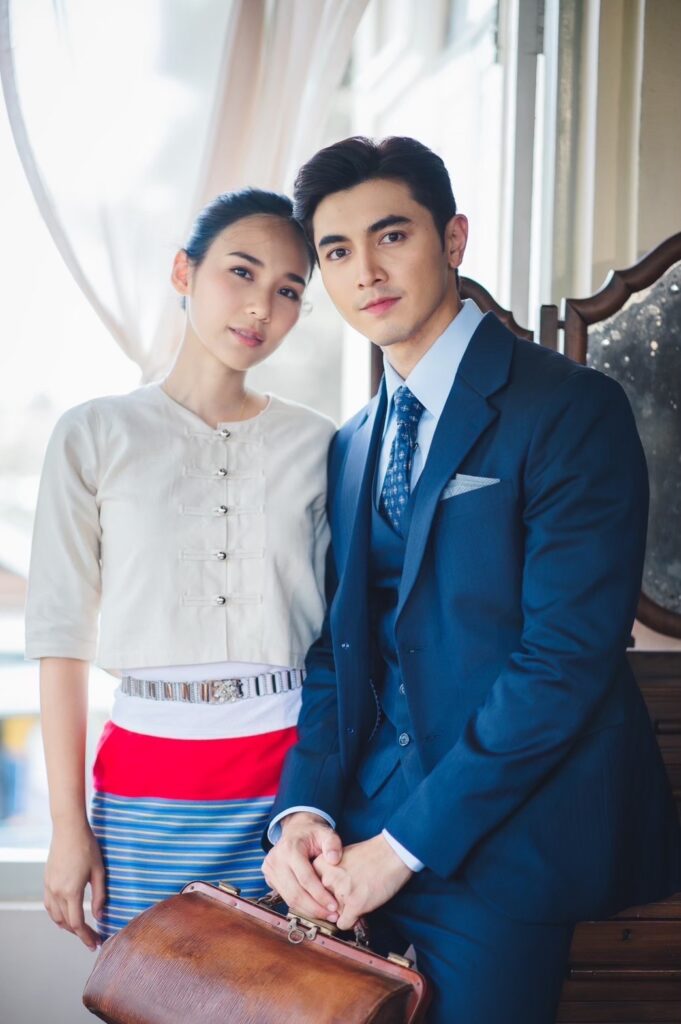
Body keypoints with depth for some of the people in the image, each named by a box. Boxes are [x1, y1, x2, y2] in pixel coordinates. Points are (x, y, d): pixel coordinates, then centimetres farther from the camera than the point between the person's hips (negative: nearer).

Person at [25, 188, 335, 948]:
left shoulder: (317, 445, 6)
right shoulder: (94, 436, 1)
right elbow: (61, 637, 0)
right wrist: (69, 827, -3)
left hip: (294, 777, 1)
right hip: (148, 791, -1)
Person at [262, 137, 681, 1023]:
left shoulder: (571, 408, -10)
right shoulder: (351, 448, 12)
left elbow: (568, 658, -17)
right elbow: (337, 648, 12)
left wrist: (404, 844, -16)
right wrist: (303, 809, -6)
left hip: (498, 851, -6)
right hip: (362, 847, 6)